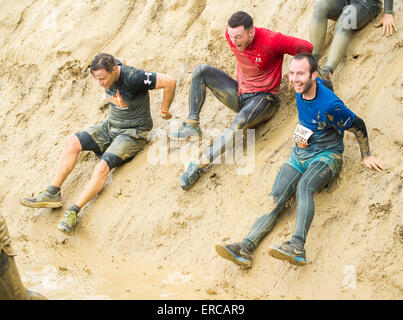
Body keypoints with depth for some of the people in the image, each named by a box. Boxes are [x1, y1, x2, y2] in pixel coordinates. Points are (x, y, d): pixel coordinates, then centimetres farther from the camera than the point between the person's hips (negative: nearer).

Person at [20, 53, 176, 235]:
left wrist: (164, 110, -13)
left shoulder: (132, 78, -27)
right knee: (73, 141, -9)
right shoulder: (108, 72, -4)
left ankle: (73, 212, -28)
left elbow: (170, 82, -28)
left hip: (133, 133, -8)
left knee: (103, 166, -26)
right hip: (111, 125, 8)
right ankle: (52, 194, -8)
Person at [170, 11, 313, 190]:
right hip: (240, 94, 7)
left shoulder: (271, 40, -25)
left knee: (240, 123, -38)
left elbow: (306, 48, -15)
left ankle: (199, 165, -38)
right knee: (201, 71, -10)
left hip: (263, 97, -7)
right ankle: (192, 126, -15)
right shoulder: (231, 34, -7)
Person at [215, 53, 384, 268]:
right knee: (275, 199, -15)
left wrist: (366, 156, 2)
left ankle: (297, 246, -55)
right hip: (299, 153, 7)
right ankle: (246, 247, -31)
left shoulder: (329, 105, -22)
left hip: (326, 156, -7)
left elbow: (357, 125, -9)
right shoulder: (301, 90, 0)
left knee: (304, 186, -38)